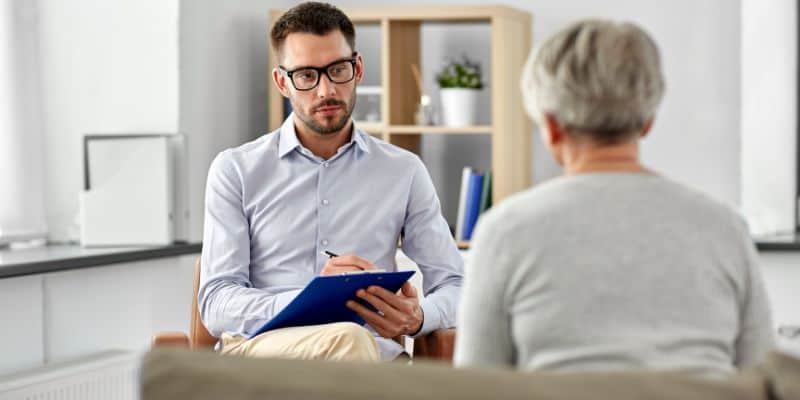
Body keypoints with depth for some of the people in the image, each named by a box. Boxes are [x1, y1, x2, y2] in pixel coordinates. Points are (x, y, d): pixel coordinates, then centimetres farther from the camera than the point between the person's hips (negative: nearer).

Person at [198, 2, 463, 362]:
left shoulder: (404, 172, 16)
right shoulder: (235, 171, 11)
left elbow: (455, 286, 15)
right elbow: (216, 305, 1)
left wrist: (418, 317, -11)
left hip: (369, 359, 3)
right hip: (259, 348, -2)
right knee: (347, 340, -37)